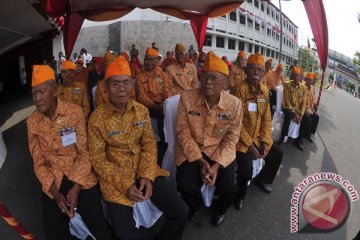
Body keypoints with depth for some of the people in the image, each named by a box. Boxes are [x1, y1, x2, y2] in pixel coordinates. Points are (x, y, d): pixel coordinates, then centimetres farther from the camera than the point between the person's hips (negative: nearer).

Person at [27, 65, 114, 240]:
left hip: (81, 178, -2)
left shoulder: (74, 111, -10)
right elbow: (39, 163, 1)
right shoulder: (32, 122, -2)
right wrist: (55, 192, -10)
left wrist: (76, 188, -15)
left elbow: (84, 152, -9)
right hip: (53, 181, 3)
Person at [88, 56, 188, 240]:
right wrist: (125, 184, -17)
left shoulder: (141, 111, 1)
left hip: (144, 171, 3)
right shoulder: (97, 118, -10)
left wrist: (146, 176, -14)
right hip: (115, 177, -2)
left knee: (180, 212, -6)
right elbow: (97, 159, -9)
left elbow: (149, 144, 1)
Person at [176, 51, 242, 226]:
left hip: (220, 151, 1)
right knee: (186, 186, -19)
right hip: (191, 150, 0)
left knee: (227, 189, -14)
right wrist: (200, 161, -17)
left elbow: (231, 138, -6)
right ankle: (195, 205, 23)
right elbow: (183, 131, -10)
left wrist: (217, 164, -18)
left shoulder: (234, 104, -10)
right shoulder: (187, 98, -12)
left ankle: (220, 209, 28)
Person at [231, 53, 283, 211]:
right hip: (241, 138, -7)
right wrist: (249, 145, -19)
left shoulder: (264, 91, 3)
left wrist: (265, 141, -4)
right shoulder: (239, 89, -18)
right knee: (246, 168, -23)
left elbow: (266, 118, 7)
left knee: (277, 154, 10)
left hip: (258, 137, 7)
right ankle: (240, 193, 10)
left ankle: (262, 179, 36)